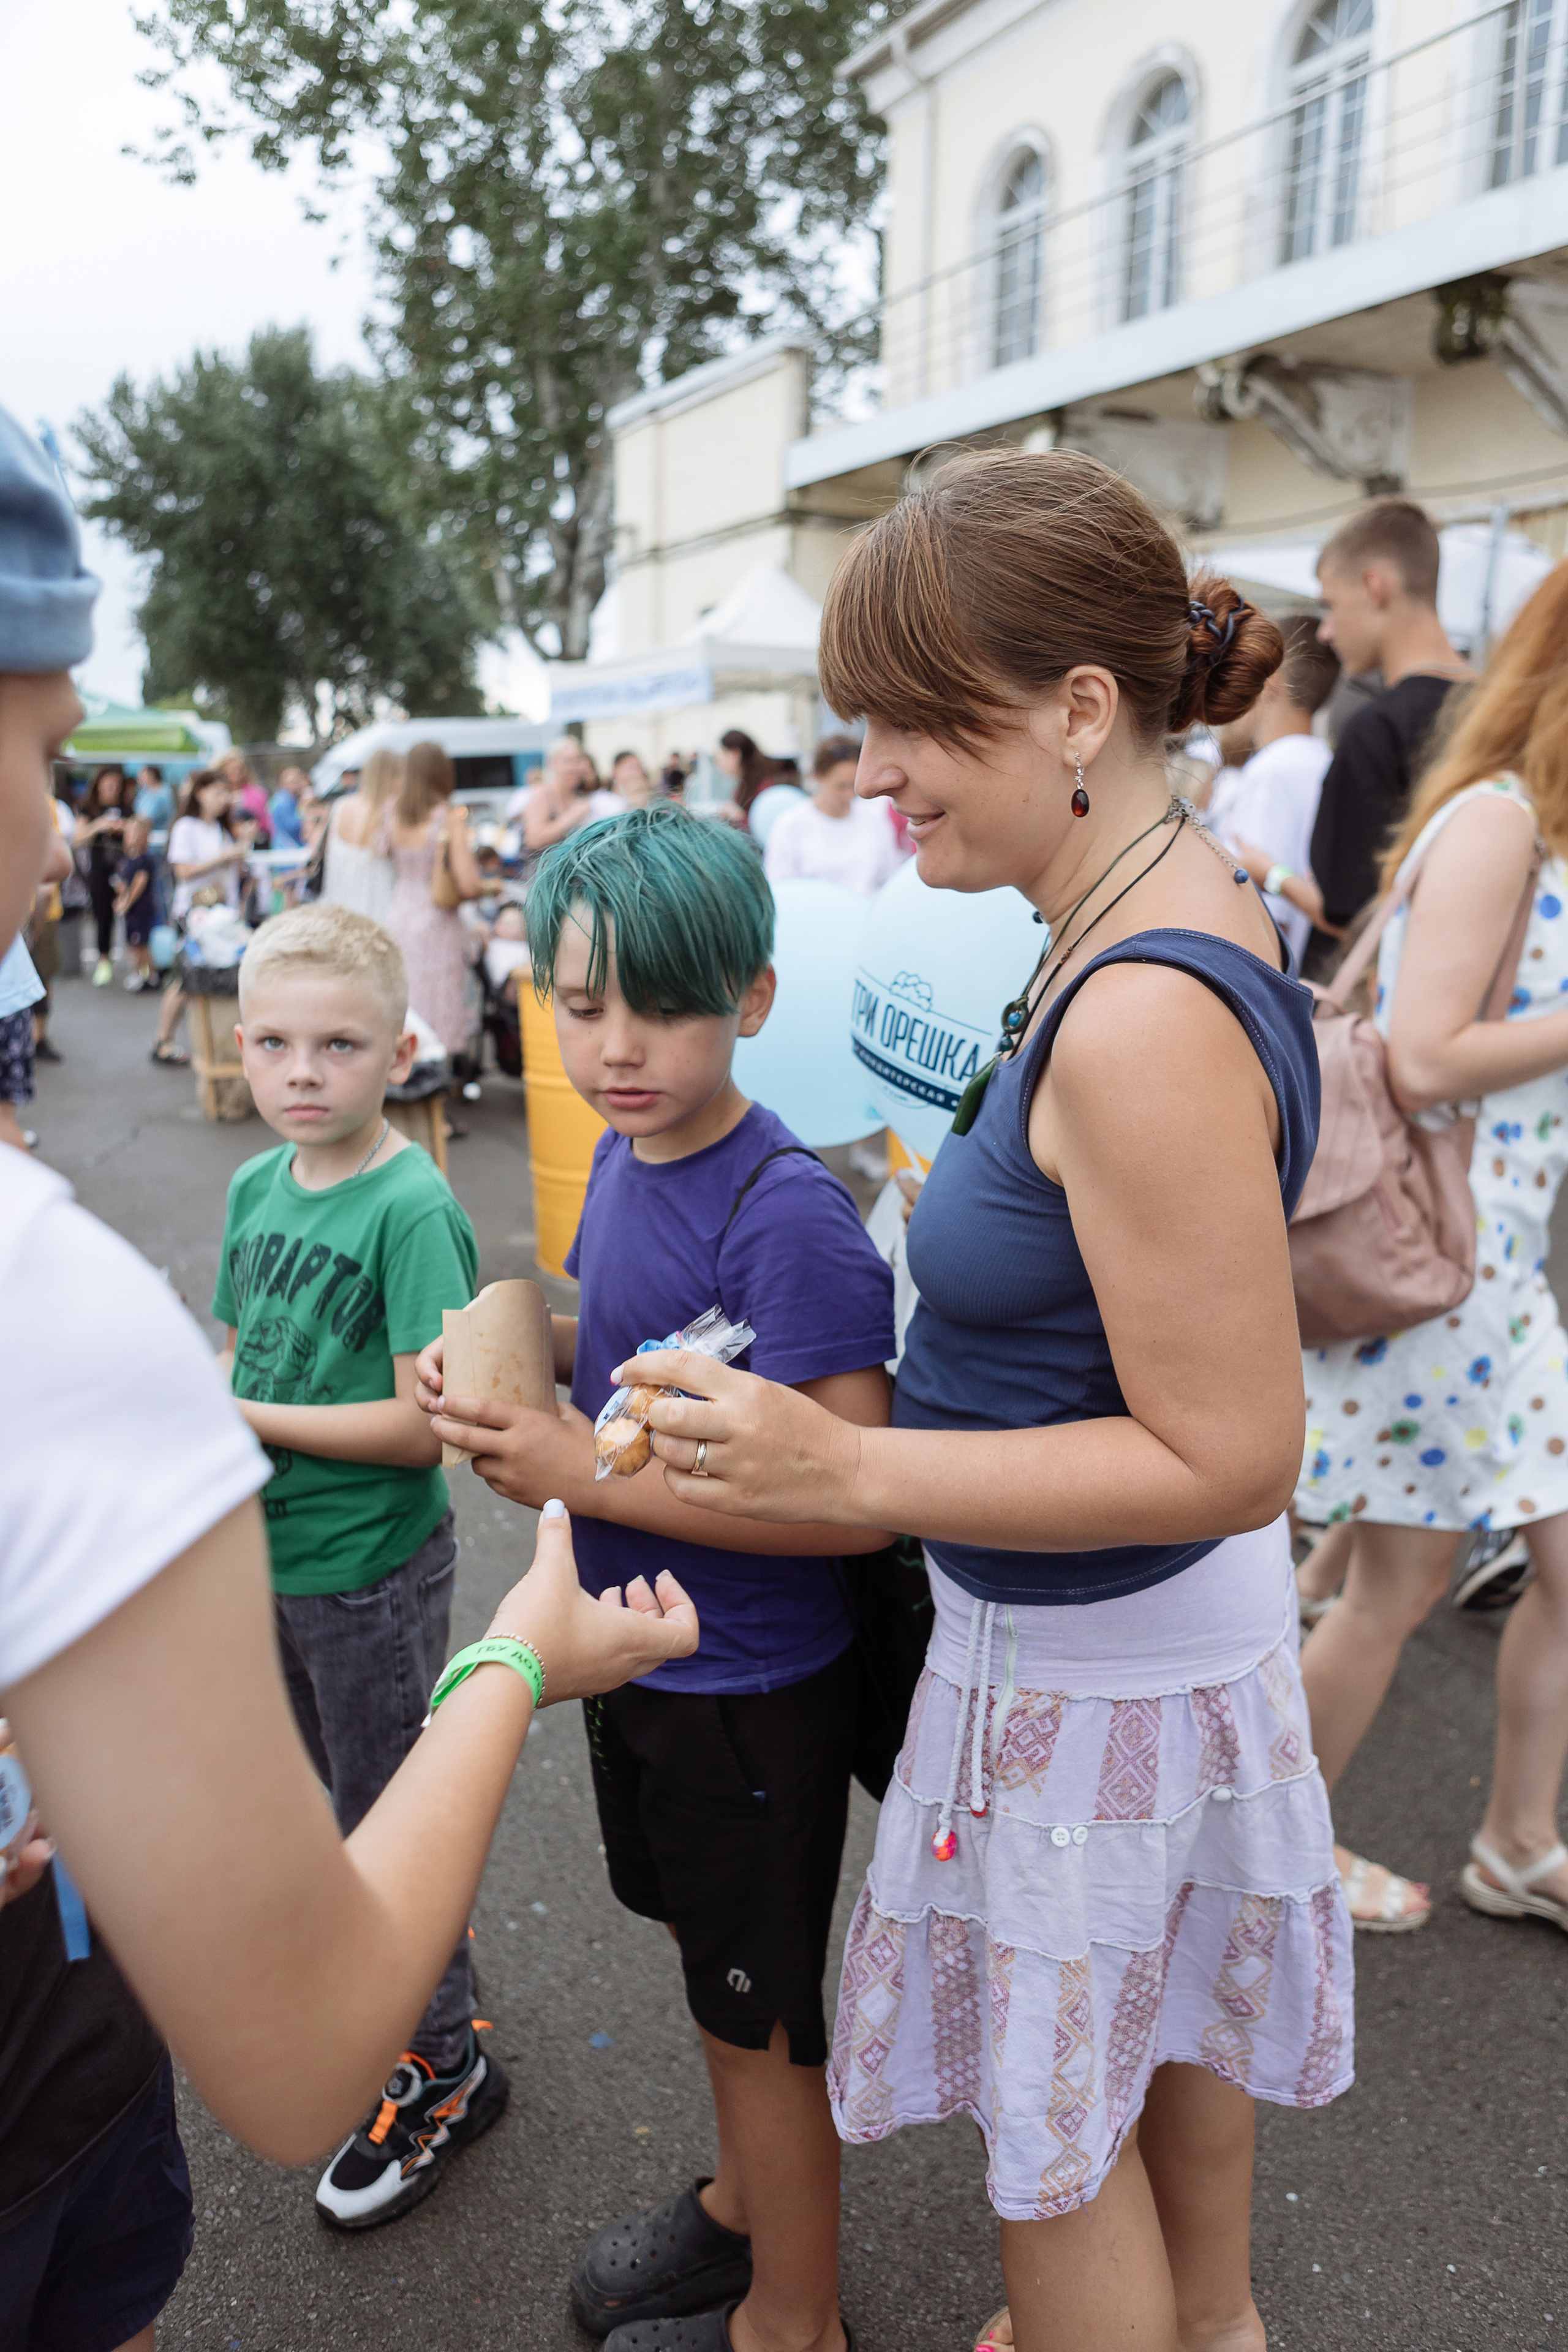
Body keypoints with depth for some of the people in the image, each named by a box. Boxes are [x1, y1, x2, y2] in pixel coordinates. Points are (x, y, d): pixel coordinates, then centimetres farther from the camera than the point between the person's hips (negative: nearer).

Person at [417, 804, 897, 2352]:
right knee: (712, 1955, 28)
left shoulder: (789, 1215, -28)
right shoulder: (625, 1148, -2)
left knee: (764, 2010, 15)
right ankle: (742, 2198, 55)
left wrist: (592, 1477, -28)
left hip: (753, 1686, -8)